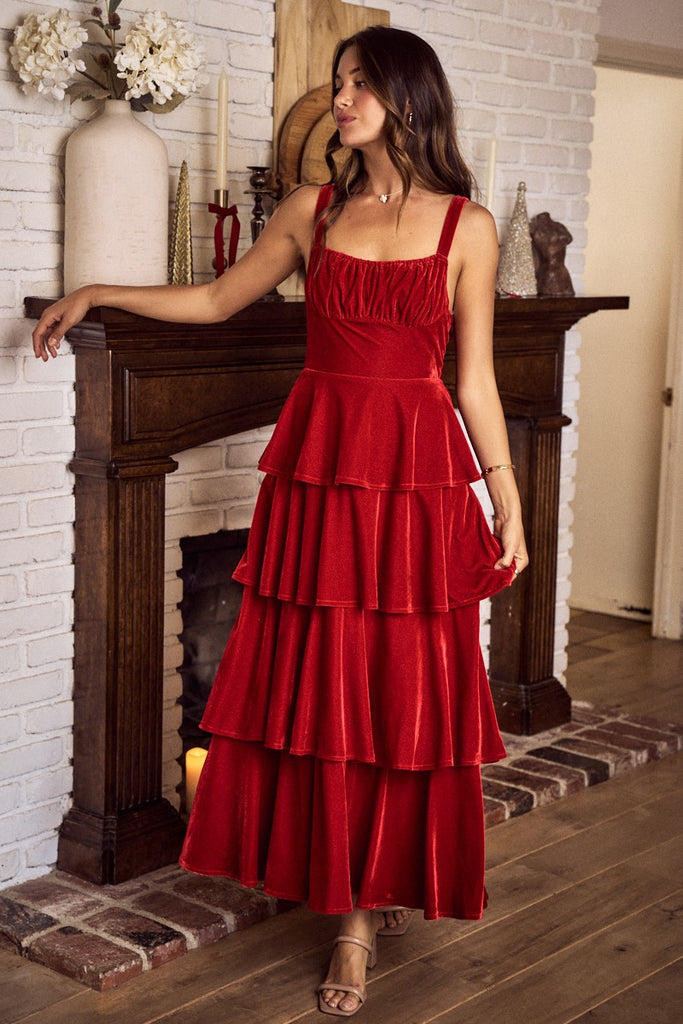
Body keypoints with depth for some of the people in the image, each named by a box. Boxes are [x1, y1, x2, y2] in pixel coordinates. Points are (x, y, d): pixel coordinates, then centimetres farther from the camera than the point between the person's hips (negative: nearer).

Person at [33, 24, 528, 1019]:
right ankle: (358, 911, 19)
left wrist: (508, 502, 1)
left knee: (405, 689, 1)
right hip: (319, 462, 2)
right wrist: (99, 291, 18)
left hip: (420, 472, -2)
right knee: (320, 685, 3)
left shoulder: (467, 226, 2)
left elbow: (476, 380, 3)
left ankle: (387, 883, 19)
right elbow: (219, 299, 19)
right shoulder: (314, 210, 8)